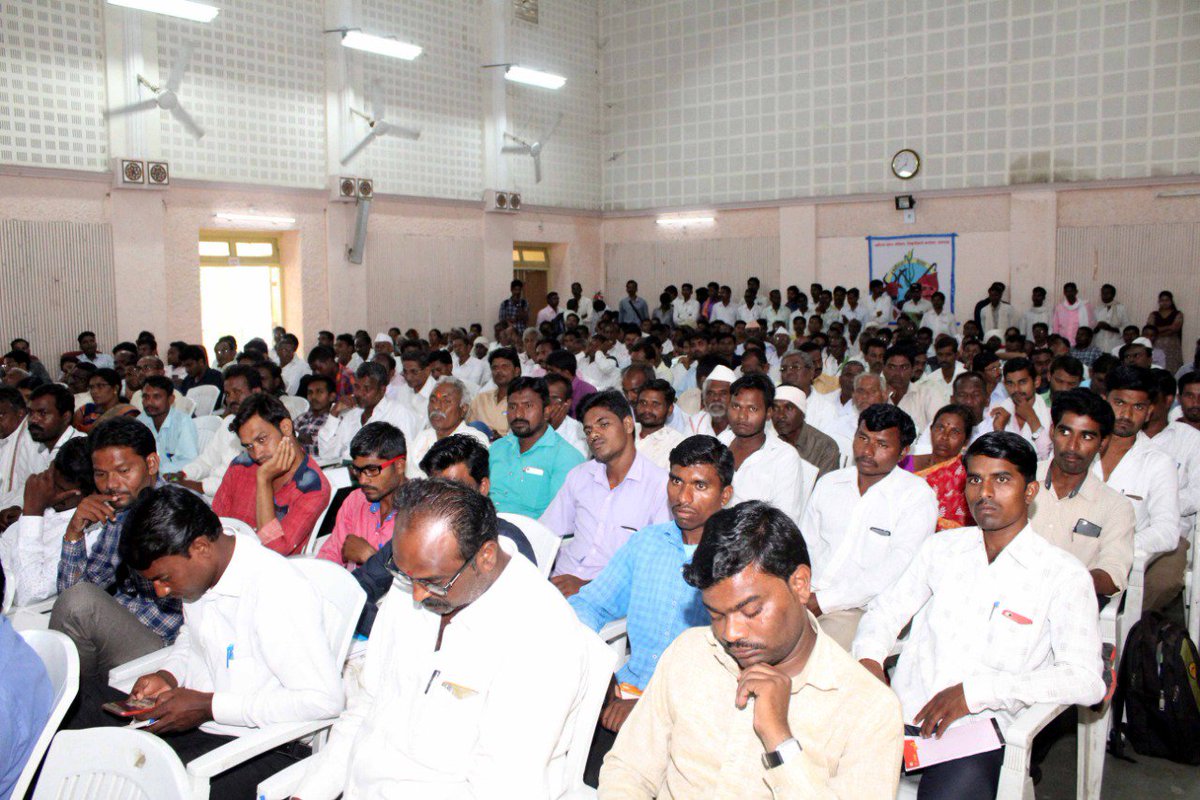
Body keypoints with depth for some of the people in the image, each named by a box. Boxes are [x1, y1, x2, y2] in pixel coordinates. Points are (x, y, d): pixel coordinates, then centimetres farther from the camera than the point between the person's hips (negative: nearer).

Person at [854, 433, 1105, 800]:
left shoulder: (1063, 574, 1)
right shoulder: (940, 548, 15)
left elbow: (1086, 680, -10)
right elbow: (886, 610, 19)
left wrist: (975, 690, -20)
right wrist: (868, 659, -4)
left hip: (975, 728, -3)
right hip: (902, 710, 3)